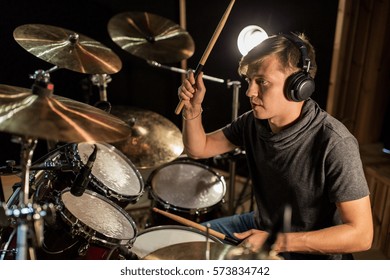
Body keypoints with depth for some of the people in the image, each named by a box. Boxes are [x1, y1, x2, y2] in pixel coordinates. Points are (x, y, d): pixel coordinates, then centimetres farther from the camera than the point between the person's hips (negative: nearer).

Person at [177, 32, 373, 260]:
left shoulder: (334, 144, -29)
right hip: (263, 225, 6)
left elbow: (361, 235, -26)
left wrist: (277, 242, -27)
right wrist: (193, 108, -18)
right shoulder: (254, 122, -10)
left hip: (313, 253, -6)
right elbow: (198, 149, 1)